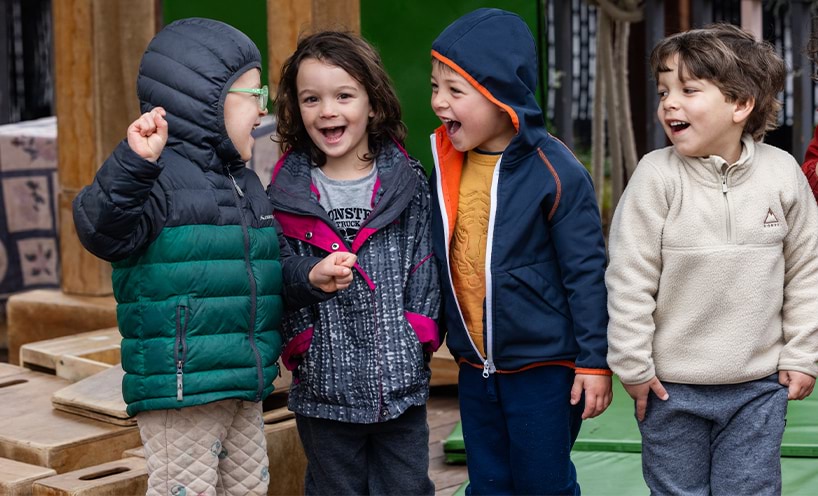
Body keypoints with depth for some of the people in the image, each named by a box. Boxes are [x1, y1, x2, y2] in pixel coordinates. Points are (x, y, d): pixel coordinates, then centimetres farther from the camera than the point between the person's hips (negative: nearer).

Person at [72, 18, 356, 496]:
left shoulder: (245, 182, 15)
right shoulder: (160, 177, -14)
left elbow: (275, 266, 21)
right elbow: (104, 232, -31)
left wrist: (309, 276, 0)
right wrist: (135, 162, -45)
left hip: (245, 388, 9)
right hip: (179, 387, -9)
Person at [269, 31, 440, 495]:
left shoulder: (408, 181, 1)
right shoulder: (286, 194, -2)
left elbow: (426, 267, 1)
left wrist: (417, 337, -6)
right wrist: (302, 344, -9)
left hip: (403, 384, 1)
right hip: (325, 387, 0)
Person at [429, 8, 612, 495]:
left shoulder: (554, 170, -17)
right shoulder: (446, 165, 2)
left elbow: (587, 271, -13)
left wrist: (594, 361, -12)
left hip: (545, 367, -6)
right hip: (475, 366, 6)